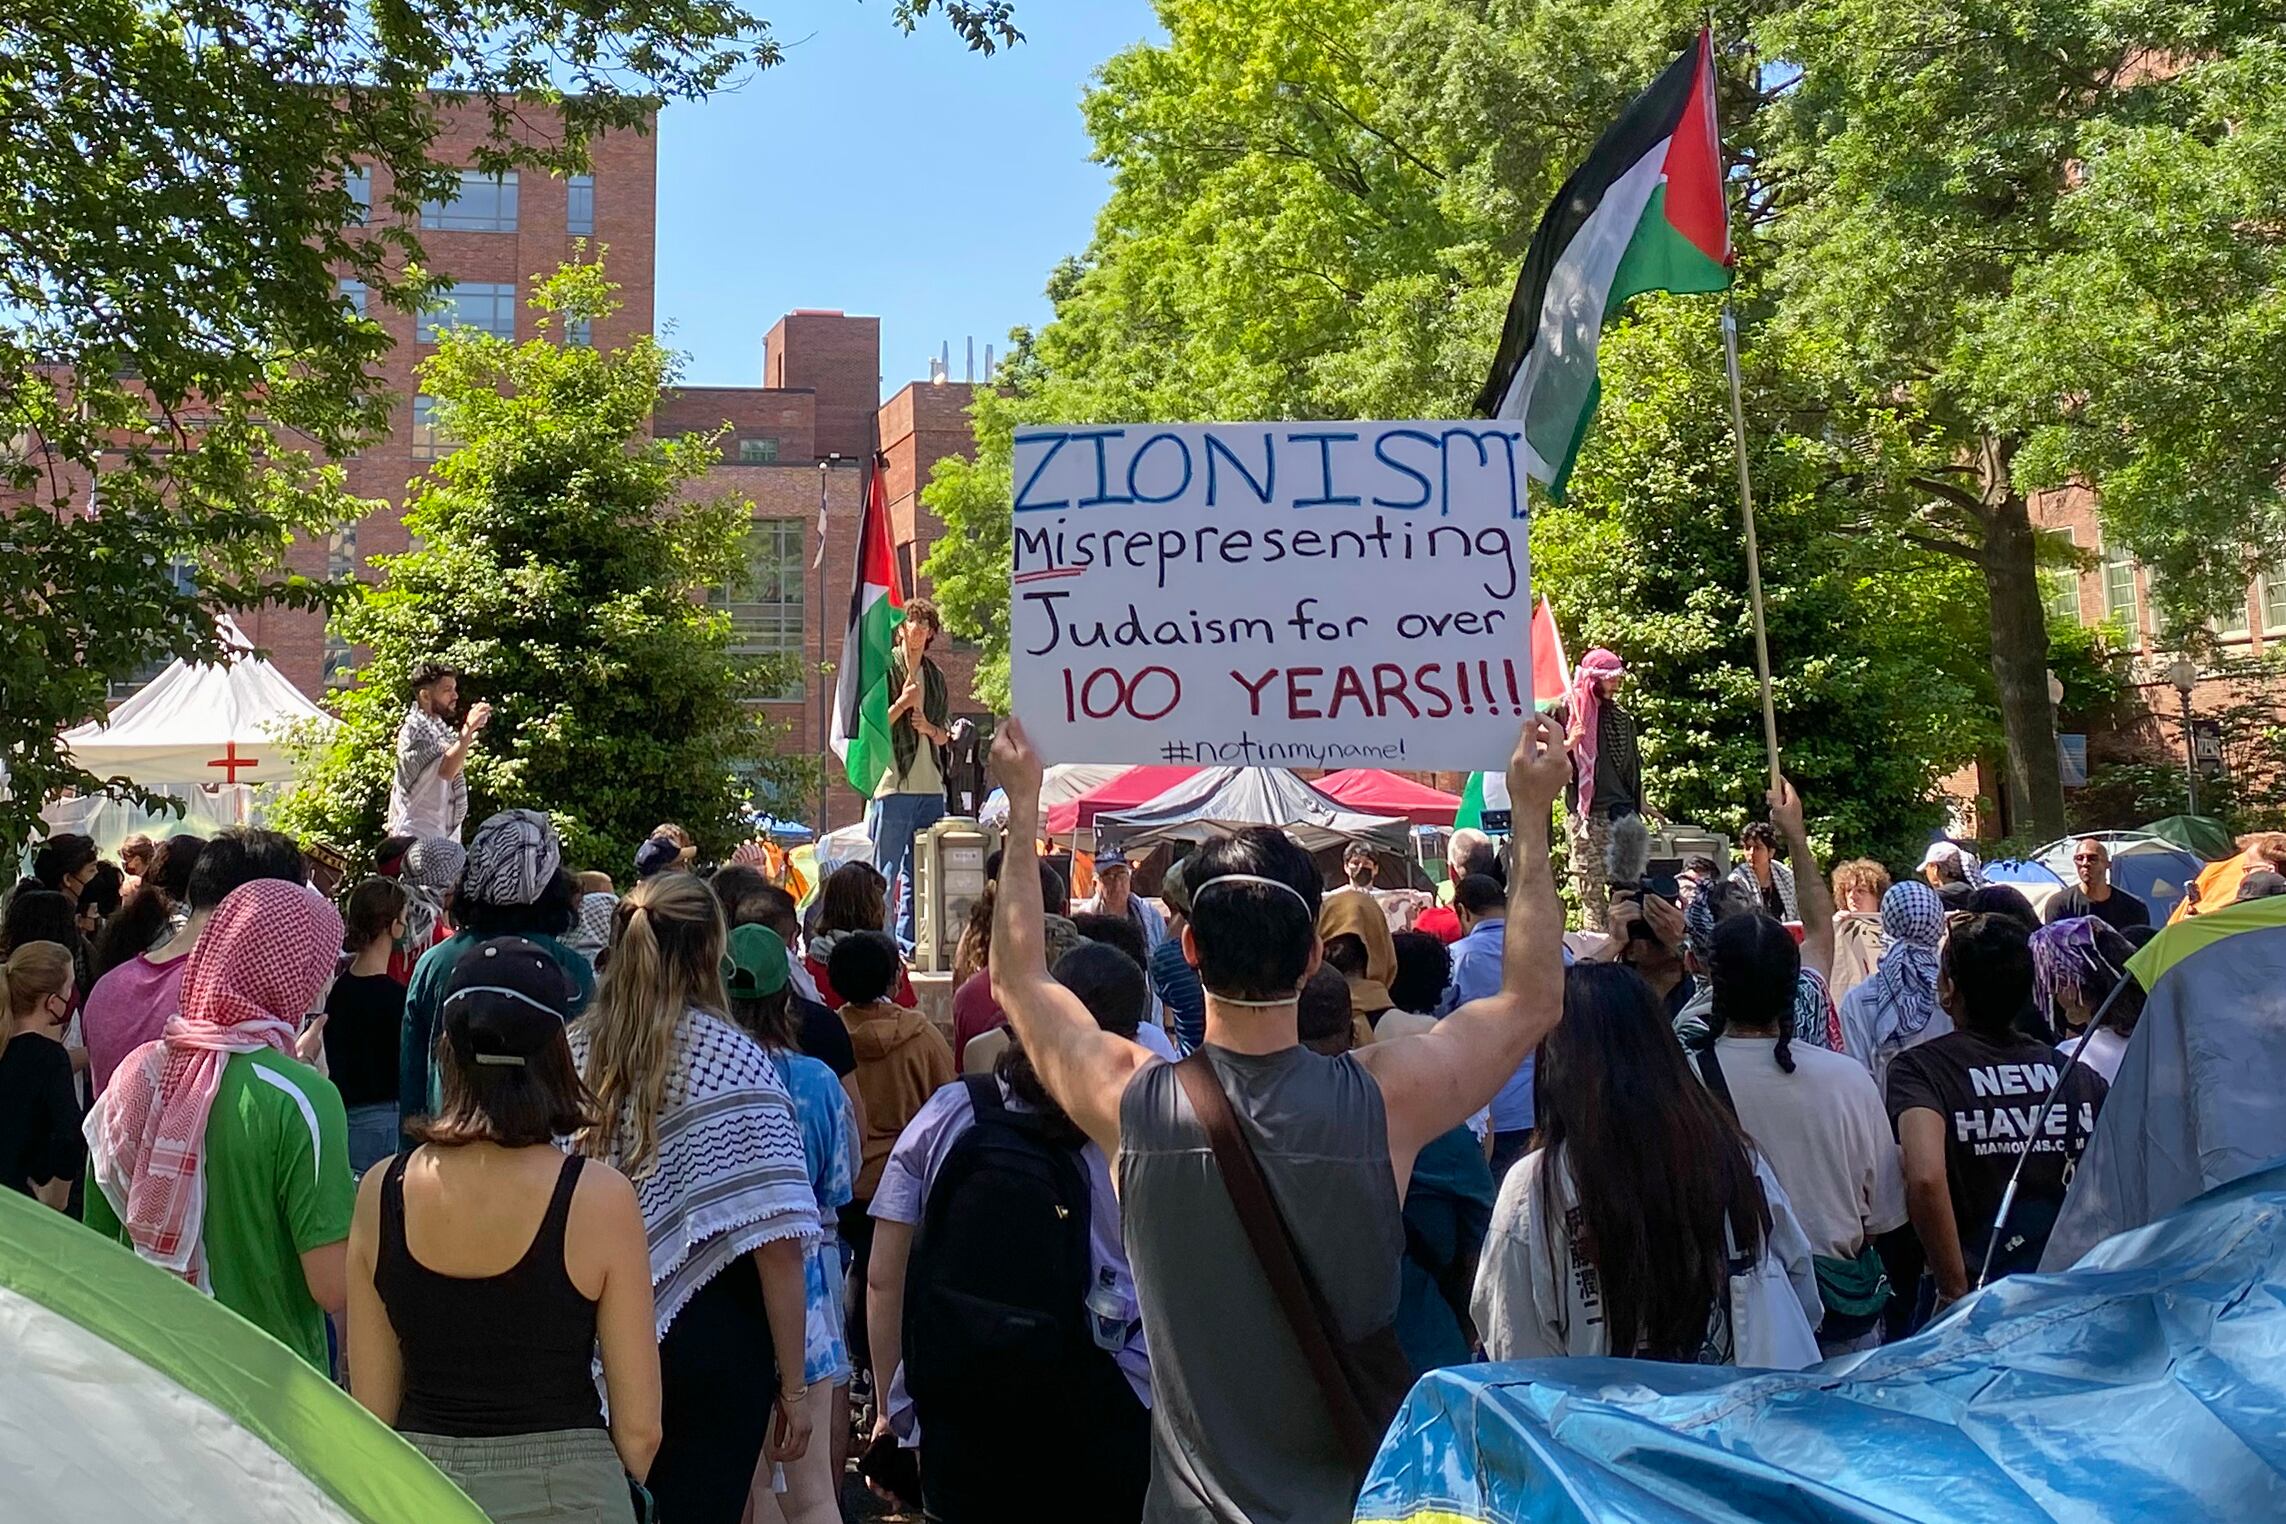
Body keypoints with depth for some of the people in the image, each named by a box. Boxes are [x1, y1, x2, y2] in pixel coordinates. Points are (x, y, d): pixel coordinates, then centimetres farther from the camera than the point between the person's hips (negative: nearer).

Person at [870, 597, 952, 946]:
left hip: (931, 788, 6)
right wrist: (903, 702, -14)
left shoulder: (936, 677, 17)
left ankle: (908, 943, 14)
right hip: (894, 785, -6)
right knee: (885, 875, -5)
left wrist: (930, 728, -2)